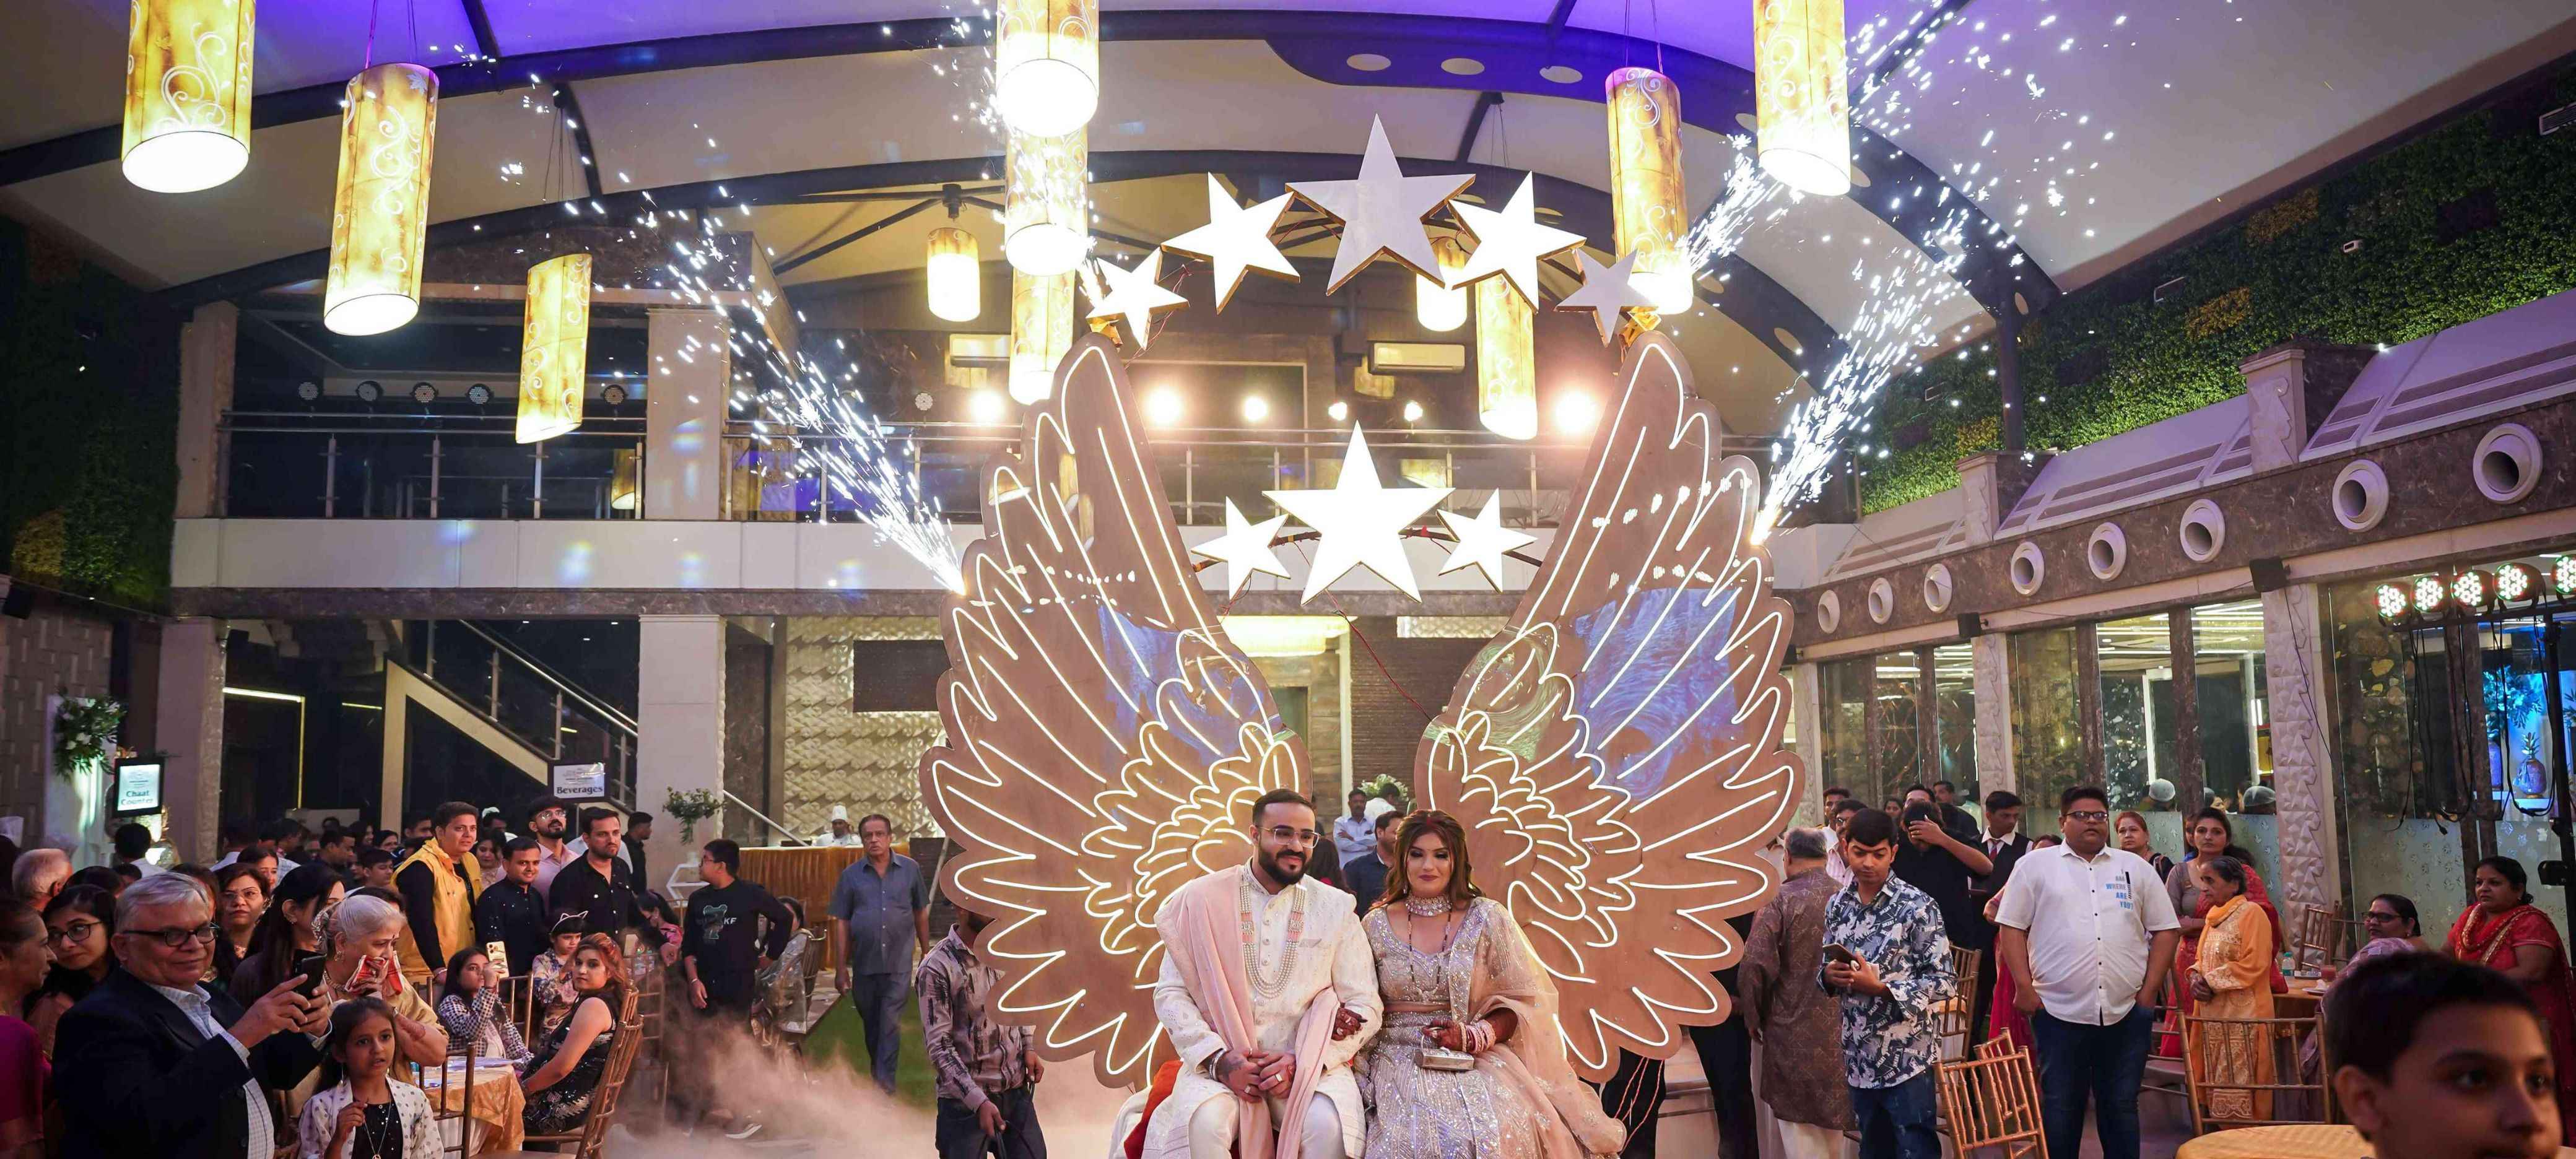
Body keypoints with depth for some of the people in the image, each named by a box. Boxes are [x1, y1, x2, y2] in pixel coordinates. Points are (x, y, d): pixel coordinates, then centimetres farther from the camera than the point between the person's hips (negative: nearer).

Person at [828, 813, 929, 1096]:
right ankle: (879, 1072, 33)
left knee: (890, 1024, -8)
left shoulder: (910, 870, 1)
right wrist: (842, 966, 1)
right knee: (870, 1024, 15)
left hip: (898, 963, -2)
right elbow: (843, 923, 3)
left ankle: (884, 1083, -8)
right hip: (864, 964, 2)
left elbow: (921, 914, 8)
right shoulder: (851, 876, 1)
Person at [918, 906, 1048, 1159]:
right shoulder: (937, 968, -17)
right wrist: (978, 1101, -23)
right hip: (965, 1100, -6)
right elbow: (939, 1047, -18)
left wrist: (1028, 1047, 5)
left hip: (1016, 1090, 6)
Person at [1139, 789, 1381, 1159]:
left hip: (1310, 1065, 1)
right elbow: (1170, 994, 3)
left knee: (1328, 1126, -31)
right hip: (1219, 1062, 0)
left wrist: (1305, 1062, -11)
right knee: (1205, 1124, -32)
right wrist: (1218, 1058, -13)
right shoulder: (1202, 900, 4)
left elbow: (1366, 1006, 5)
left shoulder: (1335, 909, 6)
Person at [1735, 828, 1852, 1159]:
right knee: (1832, 1120, 20)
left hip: (1794, 1030, -4)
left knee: (1800, 1127, 7)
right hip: (1842, 1027, 4)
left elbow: (1757, 963, -18)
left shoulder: (1779, 899, -13)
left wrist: (1753, 1015, -3)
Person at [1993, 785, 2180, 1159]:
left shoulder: (2136, 868, 11)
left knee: (2121, 1106, 10)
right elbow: (2011, 927, 2)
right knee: (2059, 1108, 3)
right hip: (2058, 1011, -2)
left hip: (2127, 1012, 2)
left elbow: (2166, 930, 12)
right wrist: (2024, 987, -6)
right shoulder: (2035, 865, 4)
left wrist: (2149, 990, 4)